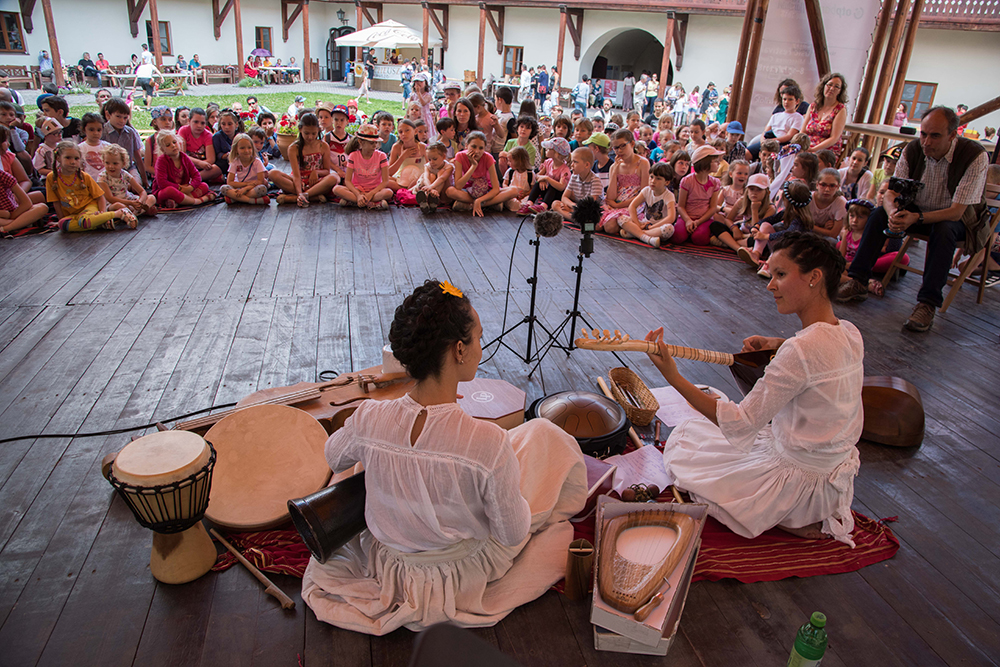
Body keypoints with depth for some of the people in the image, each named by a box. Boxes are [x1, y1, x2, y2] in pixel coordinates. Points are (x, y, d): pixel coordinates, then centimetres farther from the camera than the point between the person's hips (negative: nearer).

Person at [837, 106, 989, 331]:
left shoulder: (975, 156, -25)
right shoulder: (913, 149, -14)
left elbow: (956, 212, -29)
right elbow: (890, 194, -15)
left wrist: (917, 218, -45)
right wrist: (893, 212, -40)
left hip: (958, 218, -4)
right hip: (919, 211, 4)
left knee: (944, 230, -37)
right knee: (879, 213, -19)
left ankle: (927, 304, -36)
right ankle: (857, 282, -19)